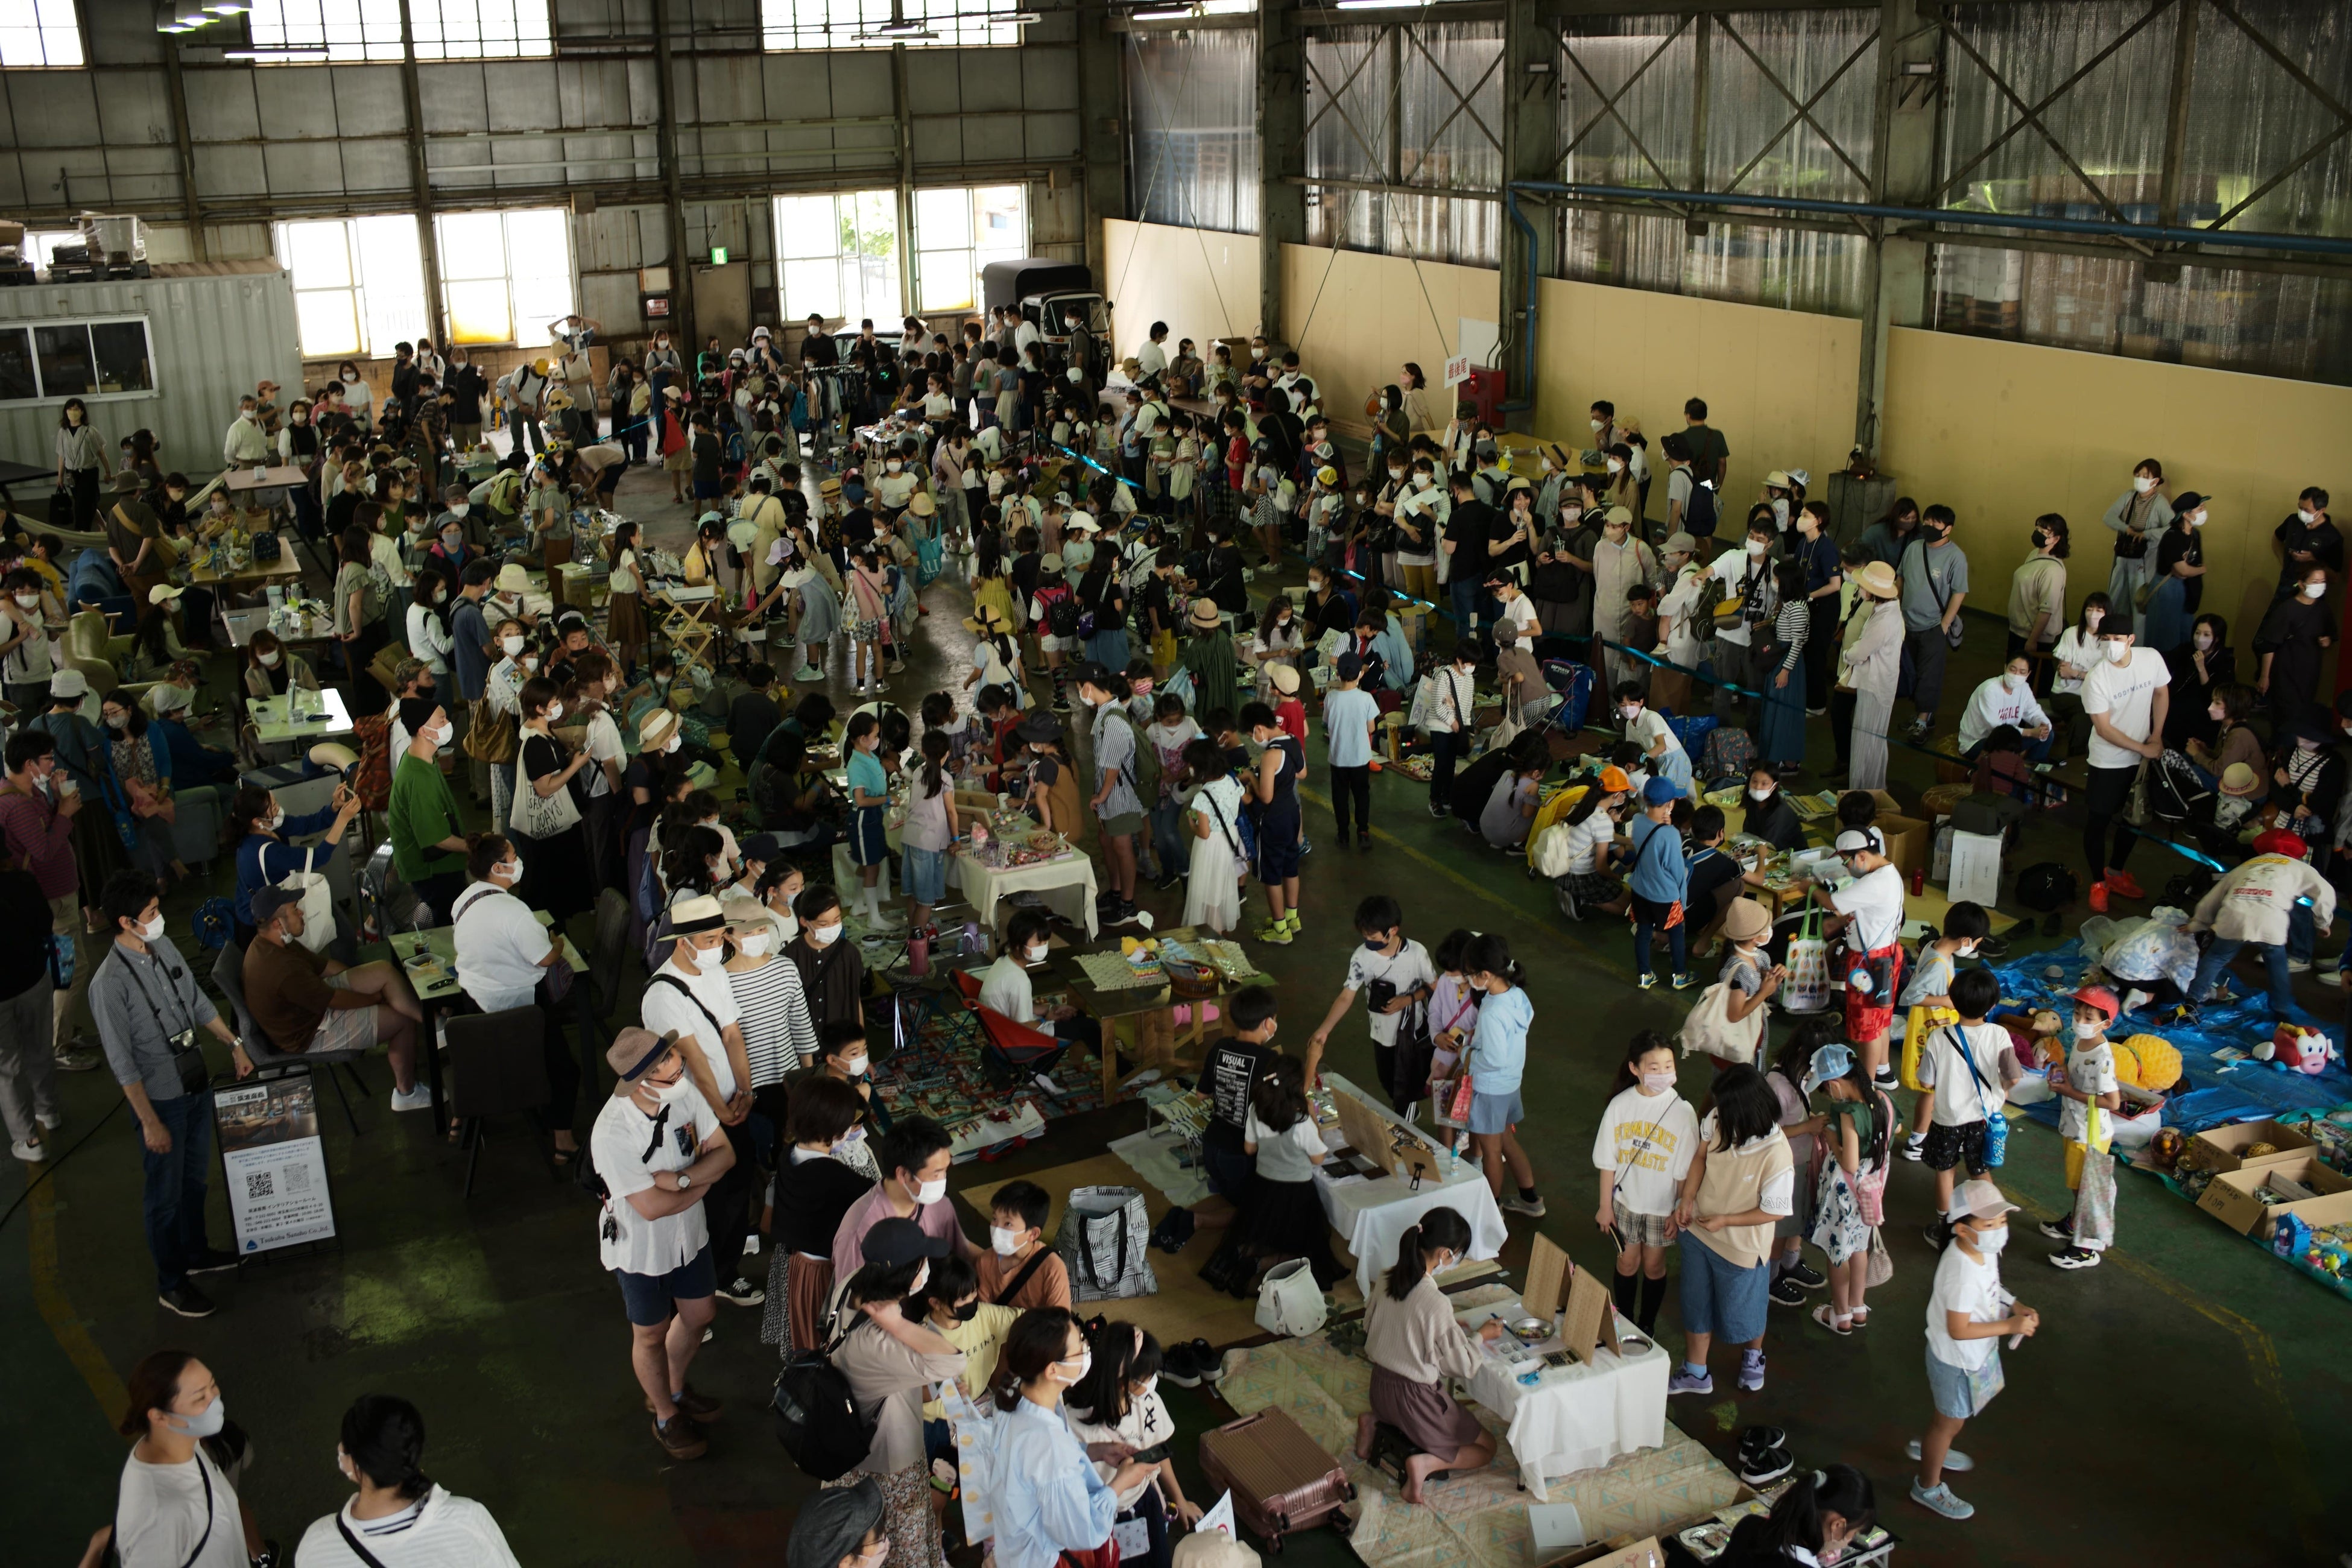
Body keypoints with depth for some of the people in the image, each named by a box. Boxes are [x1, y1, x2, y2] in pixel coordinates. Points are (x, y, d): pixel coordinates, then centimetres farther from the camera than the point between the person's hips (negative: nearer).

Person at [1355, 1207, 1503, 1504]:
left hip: (1380, 1387, 7)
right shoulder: (1436, 1303, -28)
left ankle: (1375, 1421, 13)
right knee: (1487, 1447, 12)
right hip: (1416, 1398, -7)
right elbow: (1463, 1365, -17)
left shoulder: (1388, 1278, -7)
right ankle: (1425, 1463, -9)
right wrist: (1481, 1336, 3)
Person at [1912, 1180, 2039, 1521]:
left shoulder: (1983, 1250, -11)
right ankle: (1927, 1488, 37)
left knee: (1957, 1416, 31)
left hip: (1977, 1353, 8)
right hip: (1958, 1361, -8)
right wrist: (2010, 1326, -27)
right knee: (1951, 1422, 14)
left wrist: (2015, 1306, -6)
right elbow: (1959, 1330, -32)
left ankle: (1928, 1448, 59)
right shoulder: (1963, 1275, -39)